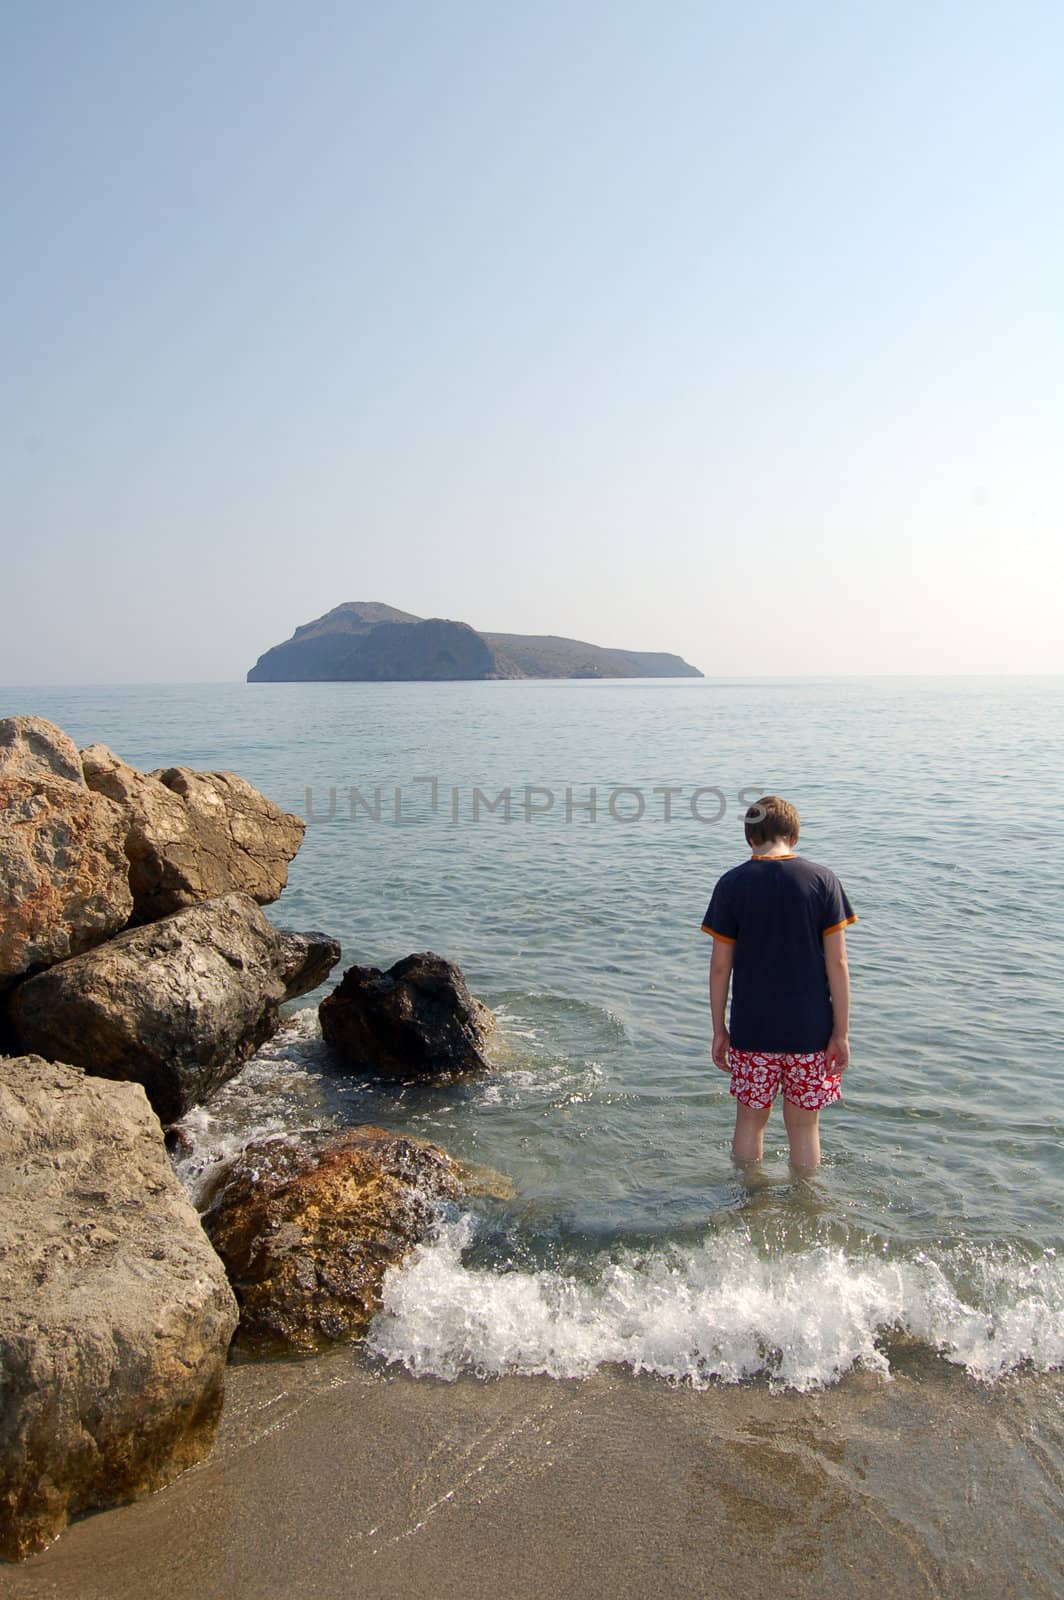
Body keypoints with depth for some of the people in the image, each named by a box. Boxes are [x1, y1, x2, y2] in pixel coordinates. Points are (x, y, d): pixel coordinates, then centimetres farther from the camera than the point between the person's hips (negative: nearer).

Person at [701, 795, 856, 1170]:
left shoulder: (732, 884, -6)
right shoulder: (823, 880, -5)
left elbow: (720, 966, -4)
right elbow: (837, 963, -7)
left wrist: (719, 1030, 6)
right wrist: (841, 1032, 0)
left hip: (751, 1029, 0)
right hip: (811, 1030, 0)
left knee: (750, 1120, 16)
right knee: (804, 1125, 14)